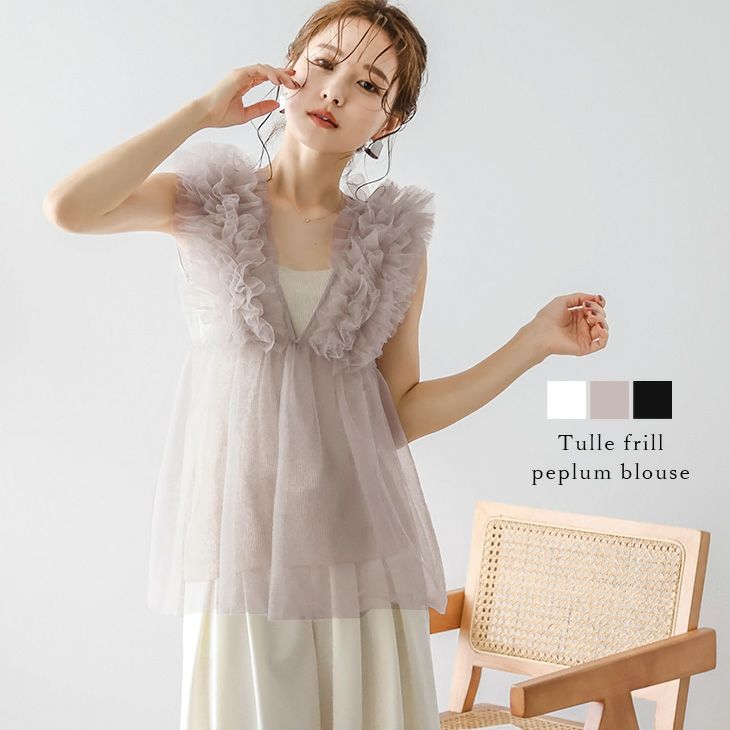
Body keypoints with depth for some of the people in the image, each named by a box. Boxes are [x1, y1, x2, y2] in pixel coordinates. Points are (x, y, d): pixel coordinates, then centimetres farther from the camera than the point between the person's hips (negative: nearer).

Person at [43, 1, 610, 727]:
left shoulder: (394, 243, 6)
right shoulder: (209, 202, 2)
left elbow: (404, 413, 5)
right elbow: (67, 207, -16)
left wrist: (536, 341, -2)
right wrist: (201, 112, -11)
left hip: (356, 534, 2)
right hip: (239, 530, -1)